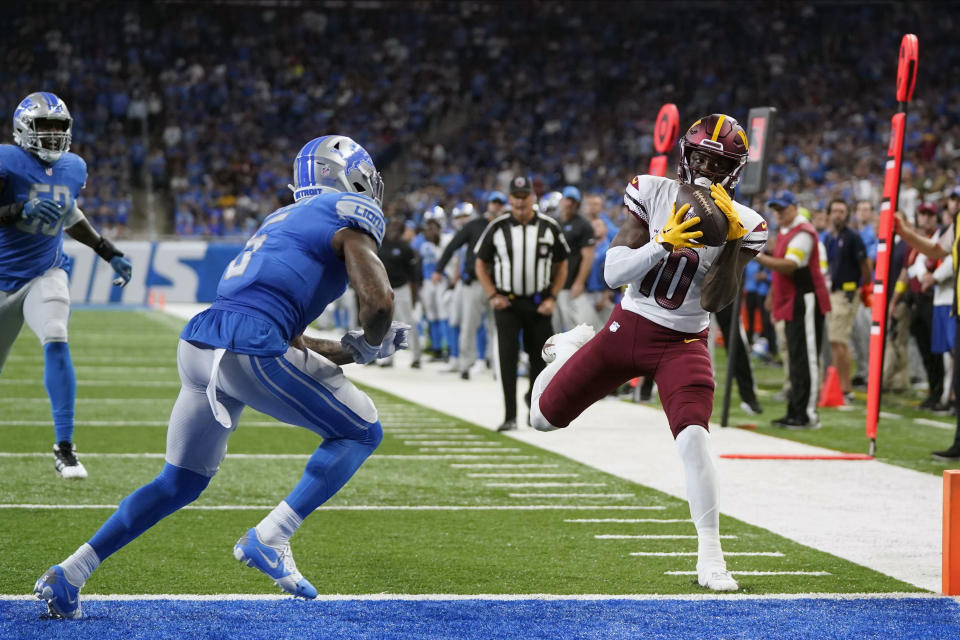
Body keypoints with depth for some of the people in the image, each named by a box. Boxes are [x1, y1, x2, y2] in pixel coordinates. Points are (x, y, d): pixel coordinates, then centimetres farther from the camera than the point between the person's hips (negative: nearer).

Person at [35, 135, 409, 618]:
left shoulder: (282, 221, 29)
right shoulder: (352, 217, 4)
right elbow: (378, 301, -9)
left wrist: (350, 350, 28)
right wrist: (369, 345, 11)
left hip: (197, 344, 8)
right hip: (251, 354, -8)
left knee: (179, 484, 23)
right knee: (360, 432, 10)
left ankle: (68, 574, 18)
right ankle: (269, 538, -2)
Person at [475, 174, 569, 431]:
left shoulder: (549, 227, 0)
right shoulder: (497, 227, -2)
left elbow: (561, 266, 9)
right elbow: (481, 265, 7)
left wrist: (552, 298, -2)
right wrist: (493, 295, -5)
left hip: (539, 303, 1)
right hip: (507, 303, -1)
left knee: (539, 356, 9)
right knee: (508, 357, -11)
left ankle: (534, 396, 38)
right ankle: (510, 416, -12)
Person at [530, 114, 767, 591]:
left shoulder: (741, 225, -9)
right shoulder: (653, 193, -8)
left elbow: (715, 300, -18)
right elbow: (613, 273, -15)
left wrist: (732, 240, -28)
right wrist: (665, 244, -30)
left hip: (682, 343, -2)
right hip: (626, 328, 2)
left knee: (693, 435, -27)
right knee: (544, 417, 10)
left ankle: (710, 557, -16)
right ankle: (571, 348, 45)